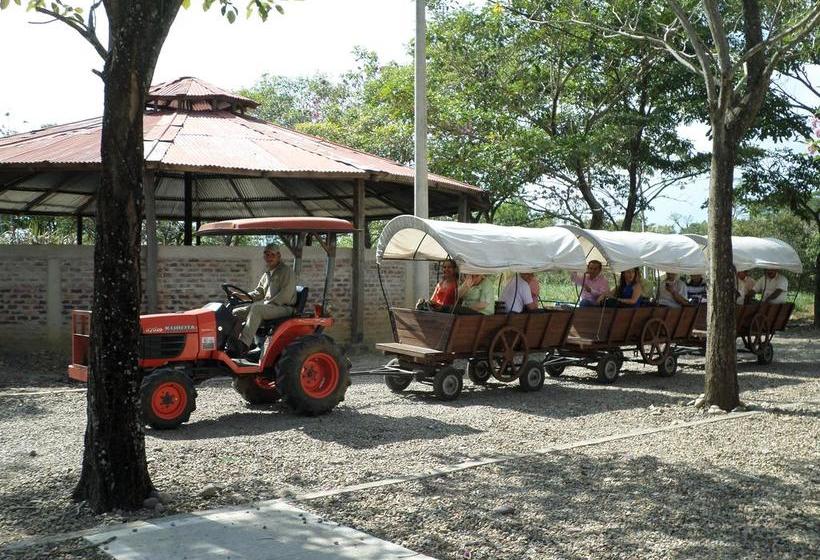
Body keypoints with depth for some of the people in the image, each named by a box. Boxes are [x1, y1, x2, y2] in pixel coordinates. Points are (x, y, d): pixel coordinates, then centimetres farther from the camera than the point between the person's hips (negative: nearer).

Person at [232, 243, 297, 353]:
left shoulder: (286, 271, -5)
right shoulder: (267, 274, 20)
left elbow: (285, 294, -16)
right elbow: (259, 292, 21)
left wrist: (267, 303, -21)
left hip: (283, 308, -8)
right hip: (267, 307, 8)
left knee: (256, 308, -35)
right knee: (236, 312, -5)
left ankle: (244, 344, -40)